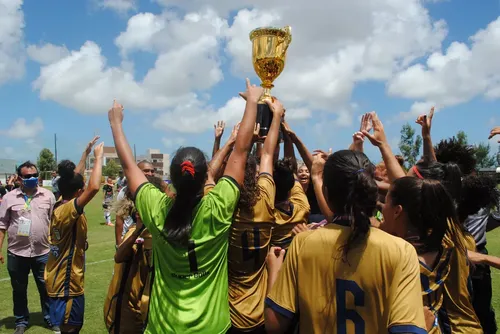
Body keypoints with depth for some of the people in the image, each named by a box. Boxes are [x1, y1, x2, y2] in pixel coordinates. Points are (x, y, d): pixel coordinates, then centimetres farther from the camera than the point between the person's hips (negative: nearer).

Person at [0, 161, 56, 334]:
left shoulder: (48, 195, 0)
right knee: (19, 290, 14)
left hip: (43, 252, 0)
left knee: (46, 288, 11)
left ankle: (50, 318, 30)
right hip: (16, 253, 0)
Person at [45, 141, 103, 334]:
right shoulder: (67, 210, -24)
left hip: (62, 280, 10)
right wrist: (98, 157, -27)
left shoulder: (61, 205, 2)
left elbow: (74, 178, 18)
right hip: (66, 283, -9)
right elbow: (94, 188, -39)